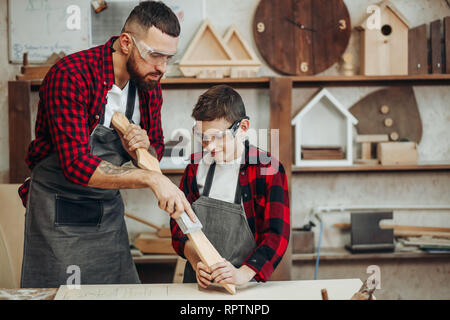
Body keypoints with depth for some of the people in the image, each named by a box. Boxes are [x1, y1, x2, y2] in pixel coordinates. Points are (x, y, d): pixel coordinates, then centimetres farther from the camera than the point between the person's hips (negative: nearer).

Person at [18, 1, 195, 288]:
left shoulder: (149, 85, 0)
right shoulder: (71, 76, -23)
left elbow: (157, 150, 12)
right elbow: (76, 164, -31)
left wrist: (142, 150, -14)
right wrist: (151, 179, -36)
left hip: (110, 209, 6)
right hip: (60, 216, -6)